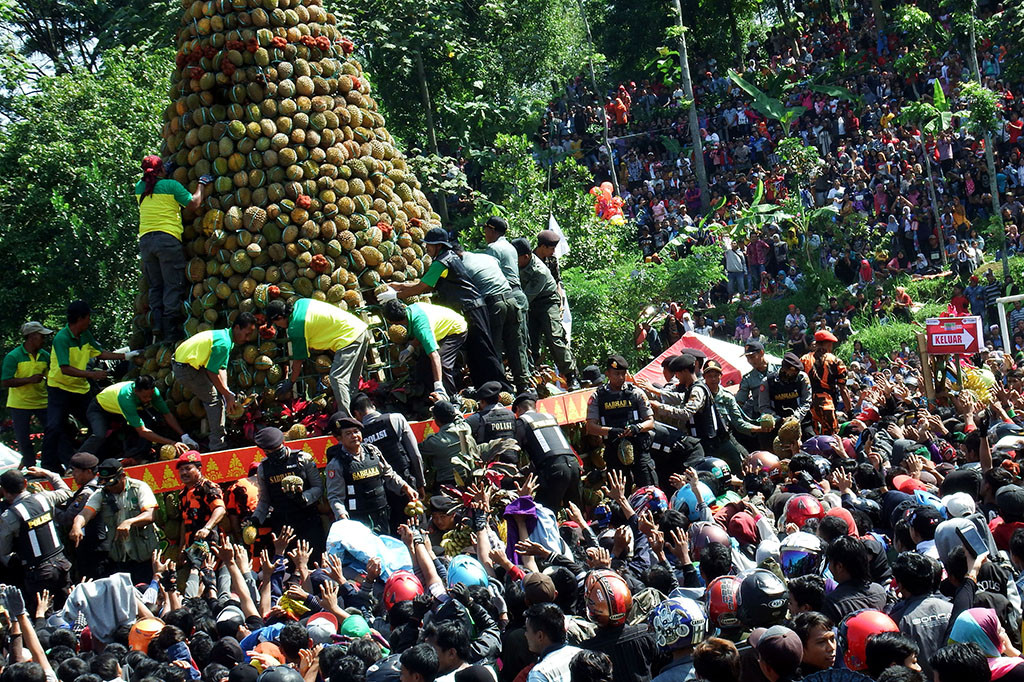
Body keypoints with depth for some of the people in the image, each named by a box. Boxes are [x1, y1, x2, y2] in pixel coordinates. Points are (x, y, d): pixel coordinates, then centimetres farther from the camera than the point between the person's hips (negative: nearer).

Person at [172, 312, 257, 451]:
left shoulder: (225, 336, 10)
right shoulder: (223, 343, -23)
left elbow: (222, 368, 8)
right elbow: (212, 372, -21)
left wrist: (226, 390, -4)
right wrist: (227, 394, -13)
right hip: (186, 370, -10)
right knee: (215, 400, -8)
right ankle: (217, 445, -6)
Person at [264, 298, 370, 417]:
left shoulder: (295, 329, -12)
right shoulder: (300, 303, 12)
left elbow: (298, 360, -2)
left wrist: (290, 383, 11)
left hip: (349, 337, -10)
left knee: (337, 378, -14)